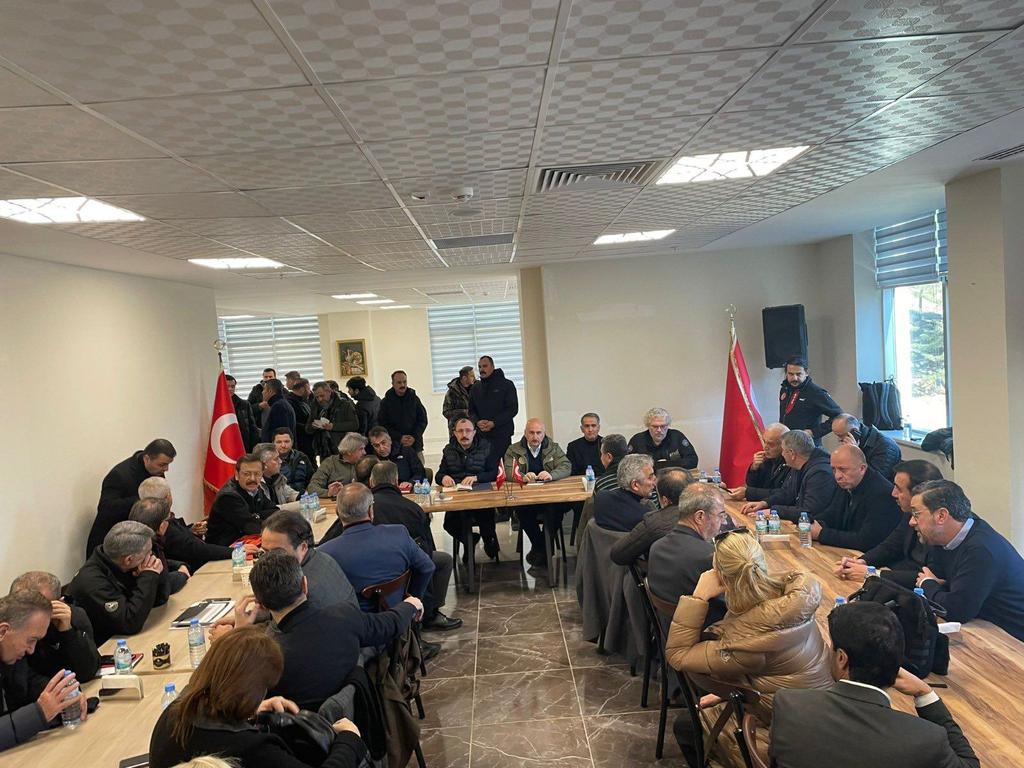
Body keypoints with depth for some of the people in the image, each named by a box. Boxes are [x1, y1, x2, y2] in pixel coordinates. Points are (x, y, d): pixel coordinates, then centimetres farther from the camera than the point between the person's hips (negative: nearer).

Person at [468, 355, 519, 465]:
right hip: (482, 435, 3)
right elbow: (471, 410, 16)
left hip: (502, 435, -3)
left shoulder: (507, 384, 1)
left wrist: (494, 423, -14)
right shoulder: (475, 388, 15)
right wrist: (477, 422, -7)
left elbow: (513, 409, -5)